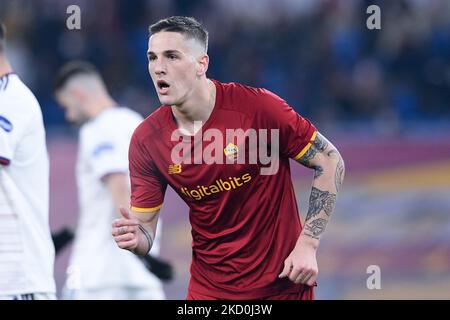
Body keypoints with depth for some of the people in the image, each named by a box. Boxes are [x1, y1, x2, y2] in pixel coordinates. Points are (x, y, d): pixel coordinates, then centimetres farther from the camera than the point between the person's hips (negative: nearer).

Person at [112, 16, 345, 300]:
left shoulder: (257, 106, -18)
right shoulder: (145, 140, -9)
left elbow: (330, 162, -9)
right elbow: (145, 228, -3)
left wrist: (307, 245, -14)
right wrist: (135, 239, -27)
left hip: (283, 280, -3)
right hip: (210, 286, 3)